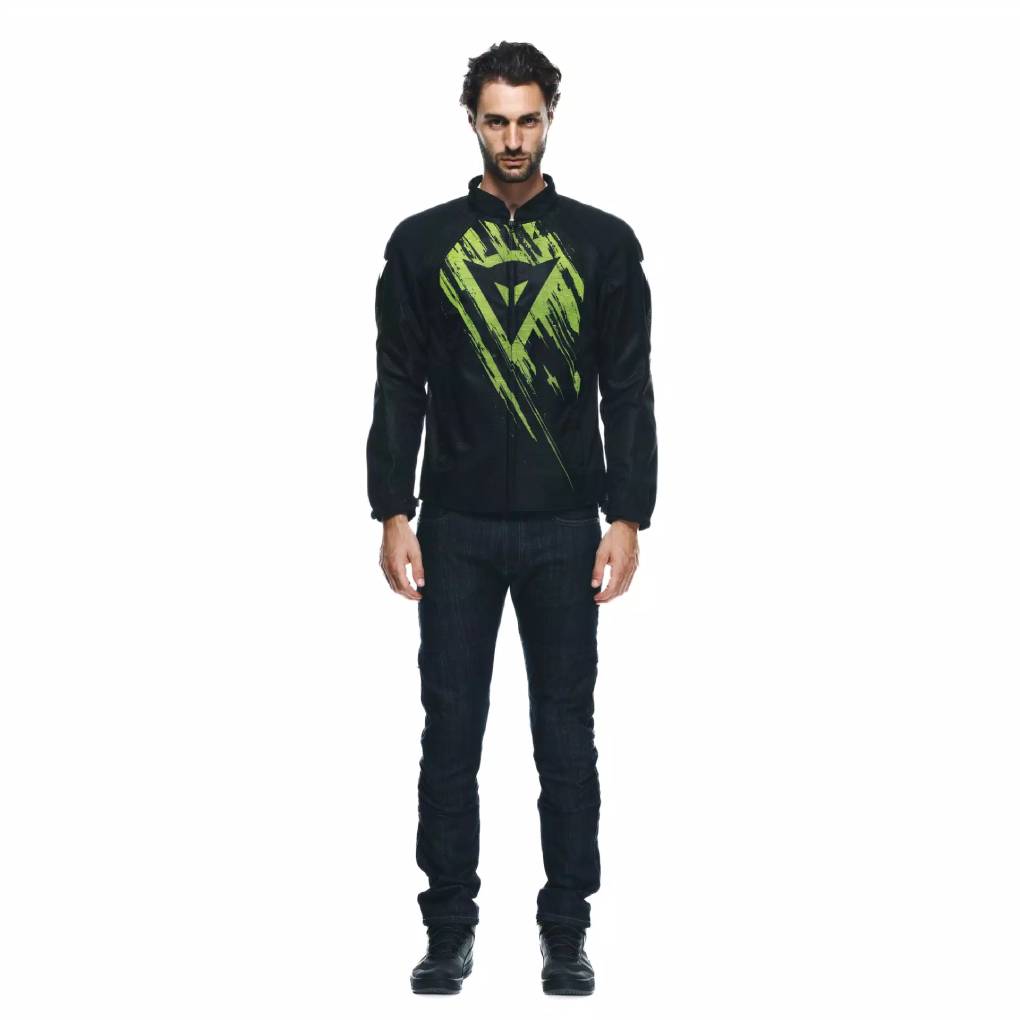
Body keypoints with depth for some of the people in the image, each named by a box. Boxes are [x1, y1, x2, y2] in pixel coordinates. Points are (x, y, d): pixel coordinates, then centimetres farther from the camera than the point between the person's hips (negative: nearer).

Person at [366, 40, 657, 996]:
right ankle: (450, 928, 16)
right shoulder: (422, 243, 2)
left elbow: (629, 391, 0)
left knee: (566, 732, 5)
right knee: (450, 733, 5)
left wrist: (628, 518, -6)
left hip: (563, 529, 0)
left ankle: (566, 933, 16)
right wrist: (393, 514, -4)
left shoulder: (603, 243, 1)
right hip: (457, 529, 0)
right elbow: (398, 390, 2)